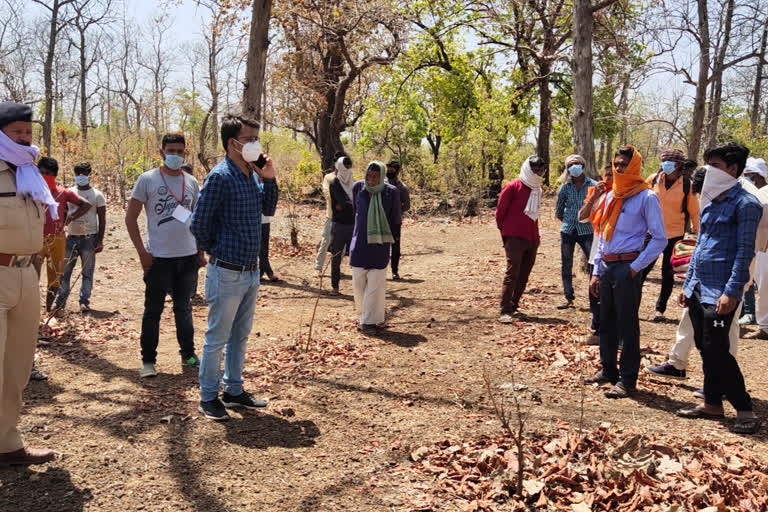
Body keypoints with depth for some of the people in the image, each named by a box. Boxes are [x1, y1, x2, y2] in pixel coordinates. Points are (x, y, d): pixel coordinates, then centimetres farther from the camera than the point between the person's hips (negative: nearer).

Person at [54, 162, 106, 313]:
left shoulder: (97, 195, 1)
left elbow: (102, 220, 0)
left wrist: (100, 241, -7)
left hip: (89, 238, -3)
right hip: (71, 237, 3)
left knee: (87, 272, 1)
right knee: (64, 270, 4)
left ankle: (84, 301, 5)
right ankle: (60, 300, 12)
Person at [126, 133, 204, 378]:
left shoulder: (191, 182, 8)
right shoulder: (147, 179, -4)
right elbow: (131, 216, -3)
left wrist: (200, 252, 11)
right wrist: (142, 252, -10)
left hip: (188, 256, 4)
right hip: (159, 257, -4)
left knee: (184, 308, 16)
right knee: (153, 310, 3)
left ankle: (188, 354, 26)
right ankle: (148, 360, 13)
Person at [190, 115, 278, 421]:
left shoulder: (253, 175, 7)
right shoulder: (220, 177, -17)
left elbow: (269, 210, 17)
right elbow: (199, 225, -15)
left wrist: (269, 180, 2)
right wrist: (217, 253, -1)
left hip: (251, 271, 8)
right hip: (227, 273, -8)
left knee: (240, 336, 18)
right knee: (217, 338, 4)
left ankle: (234, 390, 31)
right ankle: (208, 398, 18)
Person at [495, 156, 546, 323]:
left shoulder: (537, 189, 15)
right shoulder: (512, 187, -7)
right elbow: (500, 211, -3)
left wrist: (536, 235, 15)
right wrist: (505, 232, 5)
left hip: (532, 239, 7)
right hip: (515, 239, -7)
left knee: (524, 275, 10)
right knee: (512, 273, -13)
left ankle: (513, 306, 21)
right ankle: (505, 311, -14)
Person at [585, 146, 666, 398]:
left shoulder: (646, 197, -6)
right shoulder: (611, 196, 14)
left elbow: (660, 238, -8)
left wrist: (635, 267, -13)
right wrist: (596, 271, 14)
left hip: (627, 267, -7)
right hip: (606, 266, 7)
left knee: (627, 325, -2)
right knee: (606, 321, 13)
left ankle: (627, 379, 6)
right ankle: (608, 369, 27)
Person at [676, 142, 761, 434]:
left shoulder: (745, 204, -10)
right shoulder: (710, 202, 15)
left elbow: (745, 251, -15)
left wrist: (732, 292, -20)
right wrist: (688, 284, 18)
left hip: (720, 292, -8)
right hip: (699, 289, 8)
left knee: (716, 351, -7)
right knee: (704, 348, 13)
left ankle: (745, 410, 4)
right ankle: (712, 403, 25)